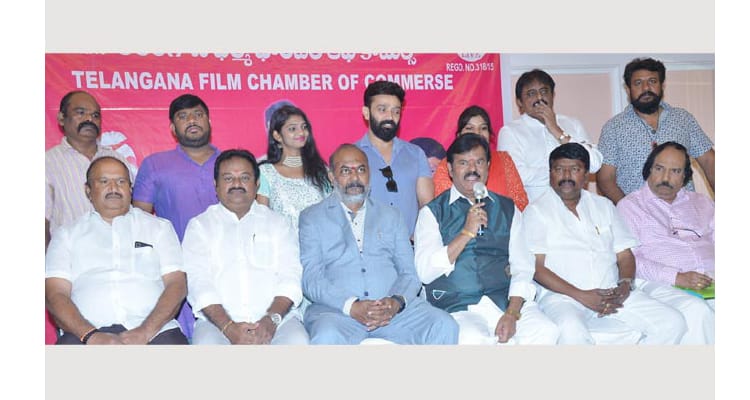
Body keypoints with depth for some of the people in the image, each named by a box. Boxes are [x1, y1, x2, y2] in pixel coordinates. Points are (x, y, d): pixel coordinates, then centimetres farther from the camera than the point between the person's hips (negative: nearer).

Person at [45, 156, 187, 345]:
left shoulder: (159, 227, 17)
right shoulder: (66, 234, 18)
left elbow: (177, 283, 6)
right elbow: (55, 294, 6)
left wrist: (145, 332, -10)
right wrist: (91, 336, -11)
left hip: (154, 328, 0)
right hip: (86, 330, 0)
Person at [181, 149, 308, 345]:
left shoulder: (278, 223, 17)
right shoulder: (199, 225, 14)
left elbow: (290, 277, 5)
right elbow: (198, 282, 1)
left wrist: (272, 319, -14)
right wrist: (229, 327, -15)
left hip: (276, 317, 1)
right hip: (218, 320, 0)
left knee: (298, 342, -30)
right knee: (207, 343, -32)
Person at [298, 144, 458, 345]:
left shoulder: (390, 216, 21)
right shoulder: (312, 217, 13)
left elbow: (409, 272, 13)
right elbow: (311, 279, 1)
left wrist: (397, 302, -10)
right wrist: (351, 306, -16)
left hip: (392, 307, 4)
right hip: (337, 309, -3)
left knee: (445, 327, -22)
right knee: (327, 337, -37)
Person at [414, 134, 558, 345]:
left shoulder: (508, 209, 17)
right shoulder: (432, 212, 8)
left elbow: (523, 269, 8)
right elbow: (425, 272, -5)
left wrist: (512, 313, -9)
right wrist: (467, 233, -11)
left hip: (506, 301, 3)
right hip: (458, 307, -3)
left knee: (545, 331, -25)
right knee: (473, 340, -34)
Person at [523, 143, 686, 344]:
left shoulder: (604, 206, 21)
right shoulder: (536, 211, 5)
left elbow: (625, 255, 17)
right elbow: (536, 267, -5)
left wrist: (625, 286, -6)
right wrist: (581, 296, -14)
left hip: (612, 293, 5)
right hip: (562, 296, -5)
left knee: (672, 322, -13)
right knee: (572, 332, -37)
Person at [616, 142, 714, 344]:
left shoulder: (702, 203, 27)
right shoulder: (629, 205, 11)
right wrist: (677, 277, -14)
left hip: (710, 281, 4)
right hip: (662, 284, -4)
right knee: (695, 310, -35)